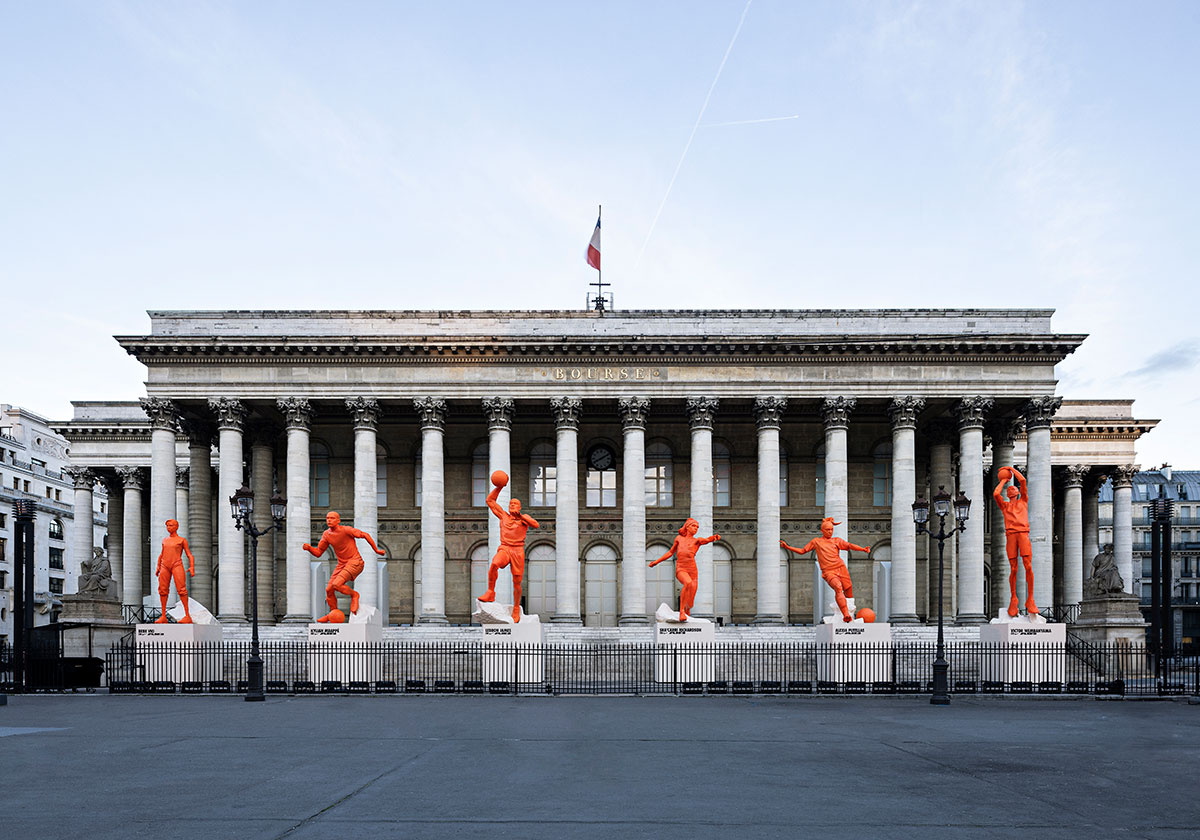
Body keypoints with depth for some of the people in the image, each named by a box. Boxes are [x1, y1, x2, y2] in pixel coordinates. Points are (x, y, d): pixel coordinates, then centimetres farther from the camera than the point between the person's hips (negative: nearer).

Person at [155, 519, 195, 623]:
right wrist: (158, 566, 18)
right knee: (163, 590, -2)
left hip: (177, 565, -5)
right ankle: (163, 617, 3)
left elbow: (190, 555, 5)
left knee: (181, 589, -14)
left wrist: (192, 567, -10)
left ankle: (187, 616, -15)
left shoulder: (182, 540, 8)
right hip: (165, 566, 5)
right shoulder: (165, 540, 20)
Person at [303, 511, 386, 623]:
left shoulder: (346, 530, -14)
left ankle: (354, 595, 5)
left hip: (355, 562, -7)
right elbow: (318, 553, 8)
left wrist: (376, 550, -5)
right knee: (328, 589, 1)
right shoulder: (326, 535, 4)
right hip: (341, 564, 7)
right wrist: (309, 548, -13)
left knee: (336, 585, -24)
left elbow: (365, 535, -7)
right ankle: (332, 614, 24)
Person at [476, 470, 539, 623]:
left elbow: (536, 525, -10)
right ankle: (490, 593, -22)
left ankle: (516, 609, 18)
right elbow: (490, 500, 19)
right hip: (504, 548, 1)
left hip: (518, 551, 0)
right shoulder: (503, 515, 17)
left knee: (517, 583, 0)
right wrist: (499, 488, 10)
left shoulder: (524, 517, 11)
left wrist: (520, 516, -18)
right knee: (494, 564, -33)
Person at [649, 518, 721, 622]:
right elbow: (671, 552, 28)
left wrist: (715, 537, -33)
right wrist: (657, 561, 29)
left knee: (690, 604, -1)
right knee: (688, 583, -36)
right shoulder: (679, 539, 16)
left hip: (692, 570, 1)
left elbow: (707, 540, -11)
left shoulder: (697, 540, 11)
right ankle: (681, 611, -26)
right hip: (680, 569, -1)